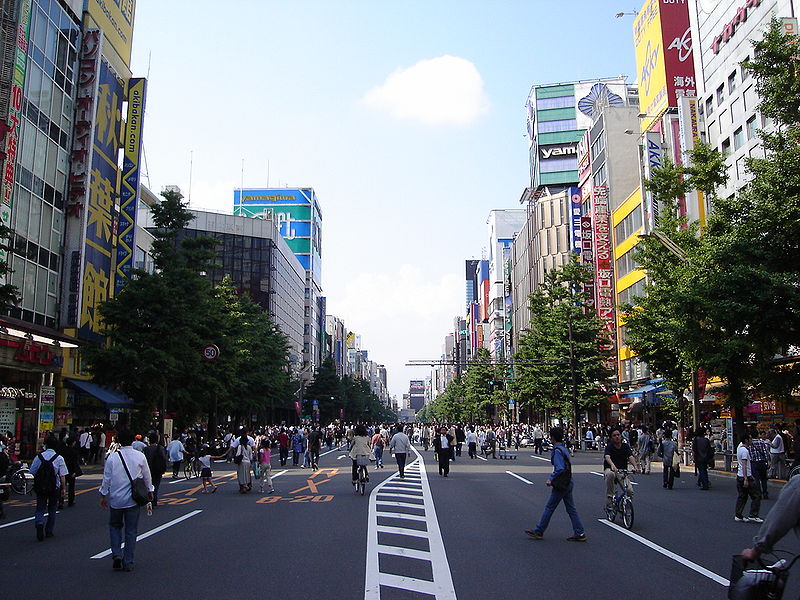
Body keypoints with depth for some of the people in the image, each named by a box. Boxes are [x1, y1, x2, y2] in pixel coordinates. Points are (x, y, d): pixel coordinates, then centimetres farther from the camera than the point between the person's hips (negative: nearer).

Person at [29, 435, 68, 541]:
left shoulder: (38, 457, -3)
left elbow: (32, 473, 1)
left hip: (40, 487, 1)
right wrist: (63, 488, 1)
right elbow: (62, 476, -8)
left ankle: (39, 524, -19)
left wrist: (35, 485, 16)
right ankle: (48, 532, 20)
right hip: (54, 488, -1)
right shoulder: (59, 458, -8)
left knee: (40, 509, 9)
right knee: (52, 510, 14)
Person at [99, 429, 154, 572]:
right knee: (131, 530, 8)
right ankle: (128, 562, 10)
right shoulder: (140, 456, -4)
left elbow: (106, 478, -2)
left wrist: (103, 496, 10)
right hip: (133, 500, 0)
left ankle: (116, 554, 2)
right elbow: (147, 476, 5)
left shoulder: (112, 457, -6)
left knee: (115, 526, 20)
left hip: (115, 500, 0)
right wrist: (150, 491, 21)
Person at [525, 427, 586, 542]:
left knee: (549, 508, 0)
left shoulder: (557, 451, -18)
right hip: (568, 483, 9)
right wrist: (553, 478, 17)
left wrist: (551, 480, -16)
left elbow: (560, 469, -25)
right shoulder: (564, 448, 12)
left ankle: (539, 531, 9)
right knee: (571, 508, 12)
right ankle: (580, 533, 12)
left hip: (561, 485, -9)